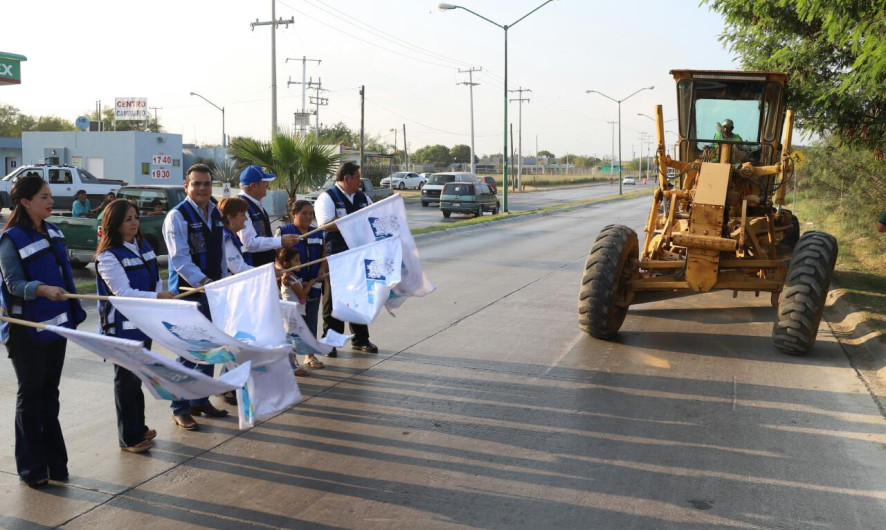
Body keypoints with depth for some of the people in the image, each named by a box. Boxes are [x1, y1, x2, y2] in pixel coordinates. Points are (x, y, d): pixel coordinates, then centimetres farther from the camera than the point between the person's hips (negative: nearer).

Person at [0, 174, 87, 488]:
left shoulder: (53, 232, 9)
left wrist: (73, 313, 15)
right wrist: (42, 289, -36)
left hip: (56, 324, 7)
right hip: (27, 330, -6)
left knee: (50, 392, 13)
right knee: (30, 394, 3)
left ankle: (54, 461, 21)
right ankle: (31, 467, 13)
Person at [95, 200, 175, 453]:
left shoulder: (144, 246, 7)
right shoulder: (108, 256, -16)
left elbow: (156, 280, 13)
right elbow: (123, 292, -24)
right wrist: (157, 297, -33)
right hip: (122, 327, -7)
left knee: (139, 376, 18)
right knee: (126, 379, 2)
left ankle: (139, 426, 32)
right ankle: (128, 438, 12)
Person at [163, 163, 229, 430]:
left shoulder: (216, 214, 12)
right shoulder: (177, 216, -11)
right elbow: (180, 258, -19)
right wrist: (203, 282, -29)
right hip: (188, 293, -7)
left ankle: (201, 401, 27)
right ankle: (180, 409, 7)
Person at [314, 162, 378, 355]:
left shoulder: (362, 198, 14)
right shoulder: (327, 197, -7)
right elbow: (326, 223, -21)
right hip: (335, 257, -6)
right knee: (334, 300, 2)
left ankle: (360, 340, 24)